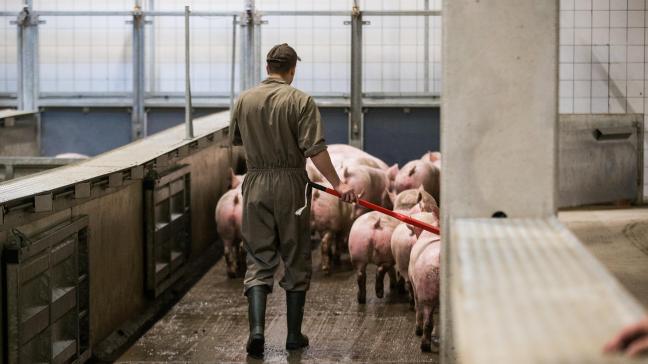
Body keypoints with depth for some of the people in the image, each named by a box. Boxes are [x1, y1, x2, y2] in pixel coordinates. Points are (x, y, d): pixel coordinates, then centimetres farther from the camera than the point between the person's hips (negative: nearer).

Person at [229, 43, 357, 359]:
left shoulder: (244, 100, 3)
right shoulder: (300, 100, -9)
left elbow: (235, 140, 17)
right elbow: (315, 149, -16)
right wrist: (337, 184, -12)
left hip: (256, 185, 2)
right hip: (291, 185, -2)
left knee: (258, 261, 5)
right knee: (295, 261, 9)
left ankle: (256, 329, -13)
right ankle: (294, 335, 14)